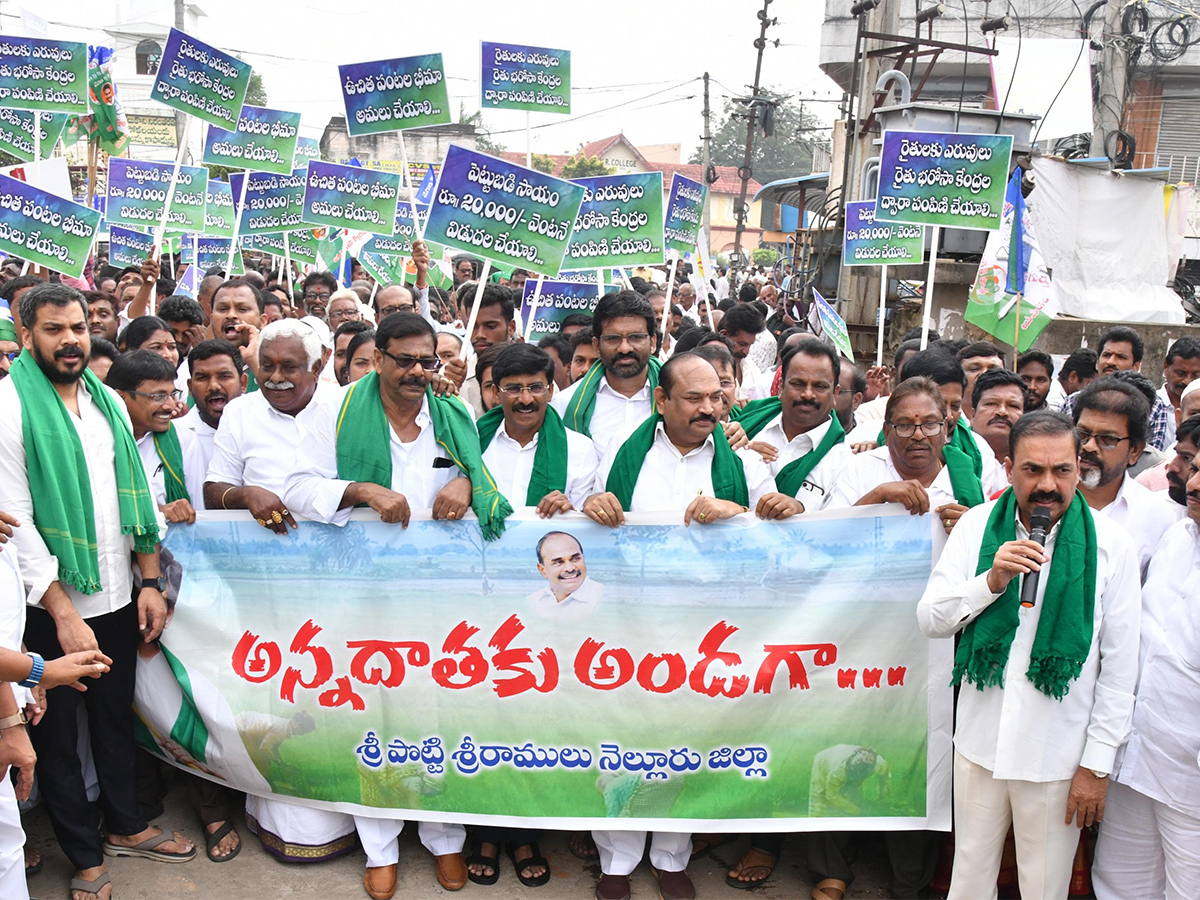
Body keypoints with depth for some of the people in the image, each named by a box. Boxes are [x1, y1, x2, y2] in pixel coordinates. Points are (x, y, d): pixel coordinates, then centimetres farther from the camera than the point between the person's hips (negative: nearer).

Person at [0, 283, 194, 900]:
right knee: (59, 734, 11)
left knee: (116, 717, 19)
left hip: (117, 597, 5)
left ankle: (125, 825, 37)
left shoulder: (107, 401, 7)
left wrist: (150, 582, 5)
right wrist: (62, 612, -19)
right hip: (52, 606, -5)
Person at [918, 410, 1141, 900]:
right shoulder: (978, 525, -2)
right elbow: (929, 620, -3)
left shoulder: (1109, 543, -7)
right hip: (981, 742, 2)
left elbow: (1119, 666, -4)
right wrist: (991, 581, -20)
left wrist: (1097, 764, -4)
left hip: (1058, 755, -2)